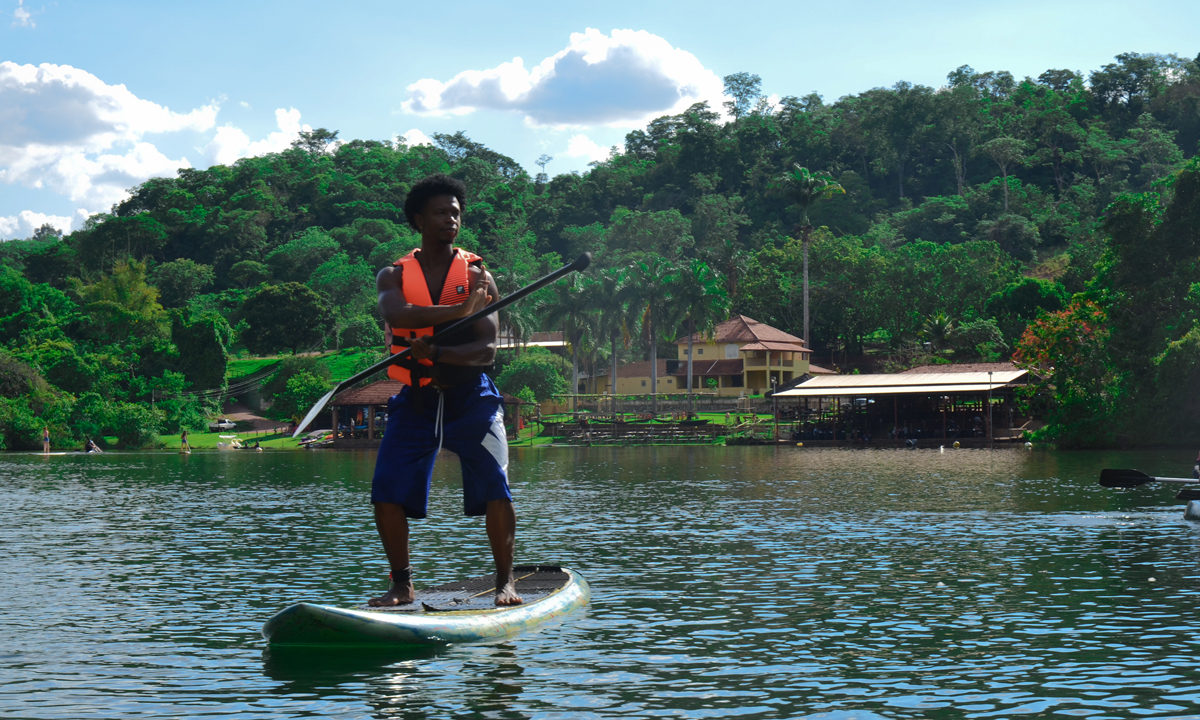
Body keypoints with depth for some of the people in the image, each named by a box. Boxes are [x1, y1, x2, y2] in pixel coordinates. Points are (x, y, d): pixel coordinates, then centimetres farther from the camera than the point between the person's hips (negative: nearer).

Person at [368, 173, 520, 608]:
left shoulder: (477, 275, 2)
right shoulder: (394, 275, 5)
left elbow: (486, 350, -9)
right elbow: (396, 314, -19)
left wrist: (436, 353, -26)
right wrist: (459, 311, -27)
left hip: (470, 397, -1)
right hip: (415, 398, 1)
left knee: (495, 489, -13)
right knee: (387, 495, -8)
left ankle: (505, 581, 2)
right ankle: (402, 585, 9)